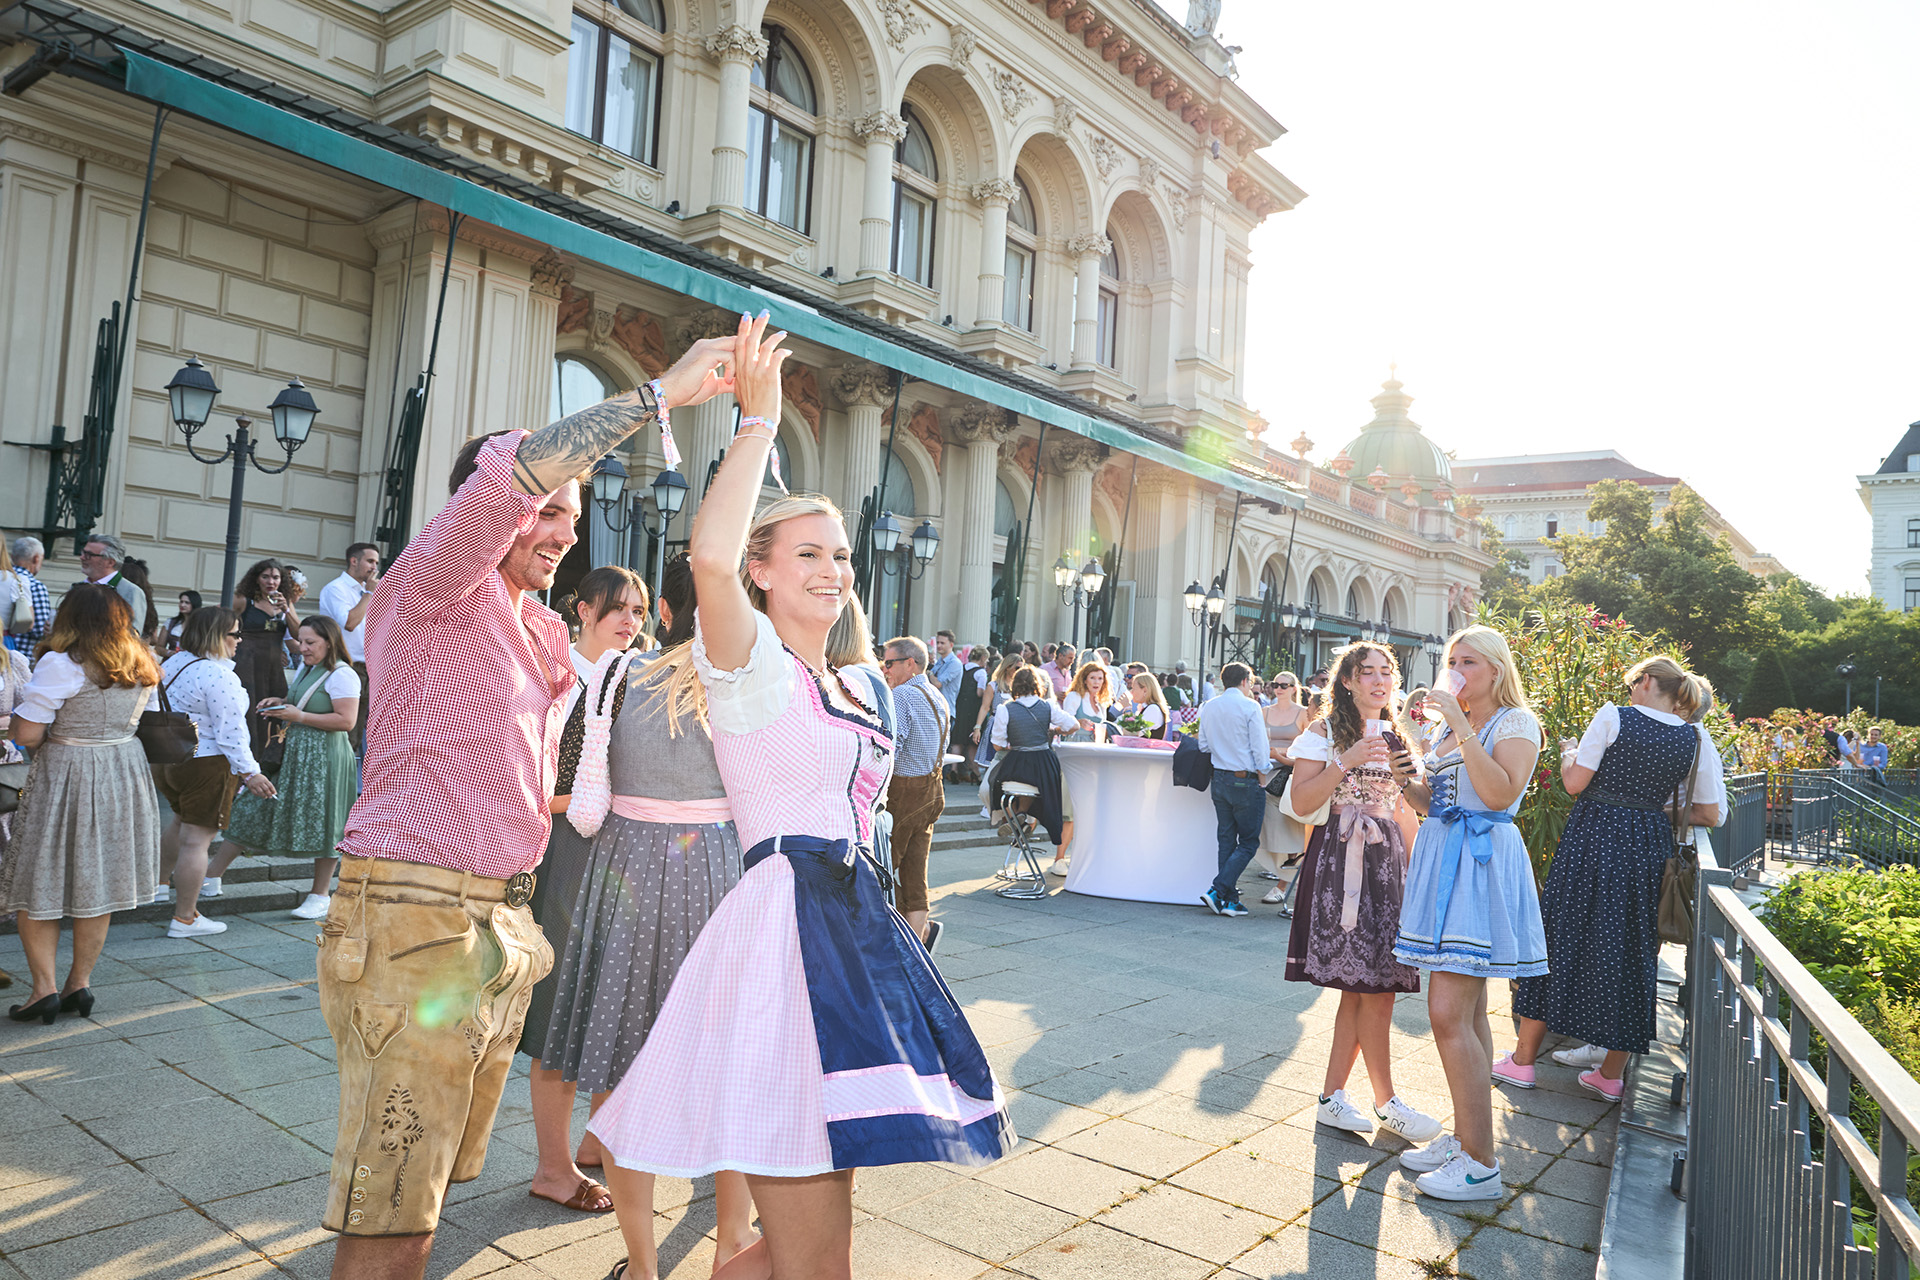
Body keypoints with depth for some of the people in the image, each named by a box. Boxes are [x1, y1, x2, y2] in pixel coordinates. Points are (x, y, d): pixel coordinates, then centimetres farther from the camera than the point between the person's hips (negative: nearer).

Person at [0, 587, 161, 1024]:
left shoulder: (61, 664, -15)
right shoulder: (142, 665, 5)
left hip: (65, 775, -6)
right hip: (124, 772, 6)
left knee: (37, 885, 7)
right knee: (99, 881, 13)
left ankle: (45, 987, 6)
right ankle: (80, 983, 19)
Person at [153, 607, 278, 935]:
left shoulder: (174, 662, 6)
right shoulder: (220, 676, -22)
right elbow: (229, 733, -22)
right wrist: (250, 773, -16)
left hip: (167, 759, 10)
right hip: (205, 766, -10)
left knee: (182, 822, 32)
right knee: (196, 839, -1)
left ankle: (158, 884, 47)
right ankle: (185, 918, 6)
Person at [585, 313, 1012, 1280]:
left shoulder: (841, 687, 19)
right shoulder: (751, 662, -5)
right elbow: (710, 557, -27)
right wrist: (759, 420, -18)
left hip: (850, 927, 9)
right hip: (783, 924, -9)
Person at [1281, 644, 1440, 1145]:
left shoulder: (1397, 735, 17)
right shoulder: (1324, 732, -1)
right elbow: (1302, 801, -9)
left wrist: (1410, 863, 15)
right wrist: (1347, 761, -18)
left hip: (1387, 858, 6)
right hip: (1340, 858, -6)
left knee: (1361, 986, 3)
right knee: (1375, 986, -6)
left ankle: (1333, 1094, 13)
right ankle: (1386, 1103, 8)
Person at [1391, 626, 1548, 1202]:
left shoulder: (1515, 722, -6)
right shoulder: (1452, 726, 17)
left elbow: (1502, 793, -22)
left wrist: (1462, 727, -21)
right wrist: (1408, 779, 2)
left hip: (1482, 861, -8)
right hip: (1444, 857, 8)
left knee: (1449, 1011, -12)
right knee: (1468, 1012, 13)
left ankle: (1481, 1164, -4)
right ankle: (1464, 1138, 22)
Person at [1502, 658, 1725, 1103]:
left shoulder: (1612, 717, -7)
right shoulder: (1695, 737, 2)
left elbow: (1574, 782, -8)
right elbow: (1711, 814, 4)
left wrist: (1568, 753, 12)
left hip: (1592, 840, -3)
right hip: (1648, 846, 3)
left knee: (1561, 937, 7)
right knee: (1630, 950, 12)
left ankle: (1523, 1060, 14)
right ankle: (1611, 1074, 18)